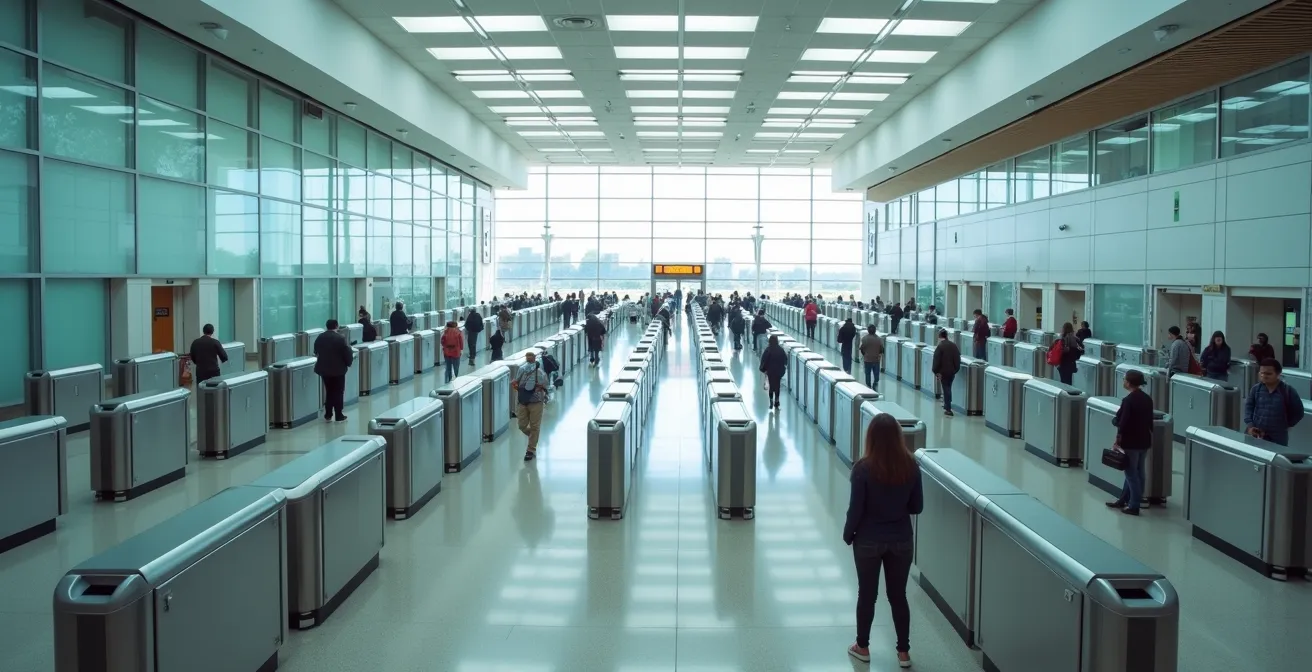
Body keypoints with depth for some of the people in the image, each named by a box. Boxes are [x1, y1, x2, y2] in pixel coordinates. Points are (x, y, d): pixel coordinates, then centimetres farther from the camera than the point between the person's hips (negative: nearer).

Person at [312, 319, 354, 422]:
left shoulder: (319, 337, 3)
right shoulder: (341, 338, -14)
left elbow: (316, 352, 13)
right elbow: (348, 353, -12)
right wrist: (349, 362, 7)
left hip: (323, 368, 5)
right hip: (338, 369, -5)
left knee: (329, 391, 16)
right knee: (338, 392, 4)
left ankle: (328, 414, 16)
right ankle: (339, 415, 7)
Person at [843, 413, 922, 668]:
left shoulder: (863, 468, -19)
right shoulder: (911, 466, -9)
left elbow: (856, 510, -14)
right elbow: (917, 507, -1)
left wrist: (847, 535, 3)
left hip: (869, 541, -2)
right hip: (902, 540, 3)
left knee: (867, 595, 14)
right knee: (898, 595, 16)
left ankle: (862, 647, 29)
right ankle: (903, 652, 25)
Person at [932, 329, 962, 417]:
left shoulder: (940, 347, -15)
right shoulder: (954, 345, 2)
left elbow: (937, 361, -15)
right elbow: (958, 359, 5)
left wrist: (936, 371, -7)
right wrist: (956, 369, 13)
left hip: (943, 371, -5)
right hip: (952, 371, 5)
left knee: (946, 388, 0)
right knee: (948, 387, 21)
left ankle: (948, 409, -2)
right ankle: (947, 405, 33)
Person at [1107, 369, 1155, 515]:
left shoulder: (1128, 400, -19)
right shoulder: (1147, 399, 5)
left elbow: (1123, 423, -20)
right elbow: (1149, 421, 12)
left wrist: (1117, 442, -11)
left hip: (1131, 442, -8)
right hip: (1144, 441, 8)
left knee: (1131, 473, 2)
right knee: (1136, 472, 14)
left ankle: (1134, 505, 7)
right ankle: (1123, 500, 27)